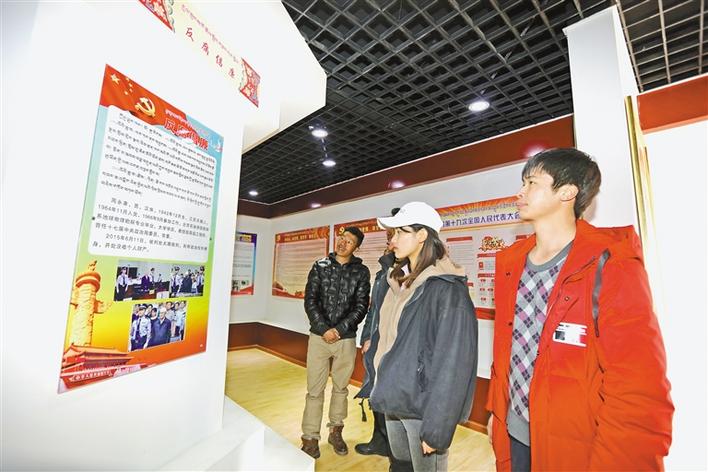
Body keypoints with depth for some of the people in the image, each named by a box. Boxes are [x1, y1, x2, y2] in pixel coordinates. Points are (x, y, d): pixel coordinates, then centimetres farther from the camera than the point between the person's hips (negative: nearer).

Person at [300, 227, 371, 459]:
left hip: (346, 339, 0)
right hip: (319, 336, 0)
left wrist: (339, 330, -12)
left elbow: (361, 306, -4)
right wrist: (324, 329, -12)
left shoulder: (361, 271, -1)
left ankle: (335, 432, 34)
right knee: (315, 390, 7)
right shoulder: (320, 266, 1)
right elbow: (310, 301, -3)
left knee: (340, 388, 15)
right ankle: (310, 437, 23)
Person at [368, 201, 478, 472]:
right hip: (393, 401, 7)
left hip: (424, 407, -7)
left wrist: (436, 429, -17)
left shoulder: (447, 289, -19)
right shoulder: (399, 280, 5)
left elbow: (453, 365, -19)